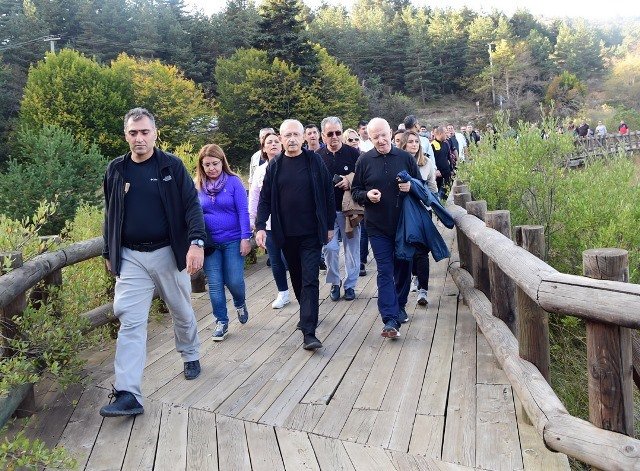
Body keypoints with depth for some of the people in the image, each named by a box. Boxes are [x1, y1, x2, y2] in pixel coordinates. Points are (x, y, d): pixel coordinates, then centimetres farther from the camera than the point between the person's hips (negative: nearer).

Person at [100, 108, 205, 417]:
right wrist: (108, 253, 15)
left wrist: (196, 242, -22)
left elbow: (192, 205, -8)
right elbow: (110, 216, 14)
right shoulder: (116, 170, 5)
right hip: (130, 257, 1)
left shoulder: (172, 166, -3)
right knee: (130, 322, -6)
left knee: (182, 312, 15)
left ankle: (191, 356, 42)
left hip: (168, 252, -1)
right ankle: (128, 394, -6)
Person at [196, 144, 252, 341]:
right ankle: (221, 322, 19)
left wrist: (245, 238, -12)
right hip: (209, 243, 3)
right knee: (215, 285, 5)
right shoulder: (197, 186, 2)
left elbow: (243, 211, -7)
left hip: (233, 241, -2)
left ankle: (240, 304, 31)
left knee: (234, 281, -2)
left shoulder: (233, 181, -5)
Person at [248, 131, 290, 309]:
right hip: (269, 223, 4)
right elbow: (254, 198, 12)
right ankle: (283, 293, 29)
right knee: (275, 261, 11)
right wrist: (250, 221, 9)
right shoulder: (260, 170, 9)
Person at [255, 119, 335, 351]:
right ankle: (307, 312, 38)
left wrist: (330, 225, 1)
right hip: (286, 234, 3)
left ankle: (309, 332, -7)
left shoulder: (315, 161, -3)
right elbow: (265, 199, 3)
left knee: (310, 279, -6)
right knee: (296, 277, 16)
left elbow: (328, 194, 1)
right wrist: (260, 226, -8)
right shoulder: (275, 166, 3)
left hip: (311, 233, -3)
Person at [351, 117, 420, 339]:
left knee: (403, 268, 13)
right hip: (378, 227, -2)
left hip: (404, 223, 2)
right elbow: (355, 191, 6)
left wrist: (411, 186, -12)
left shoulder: (405, 157, 2)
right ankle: (390, 320, -7)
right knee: (385, 272, -5)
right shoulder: (364, 161, 0)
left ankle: (400, 306, 34)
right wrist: (367, 195, -16)